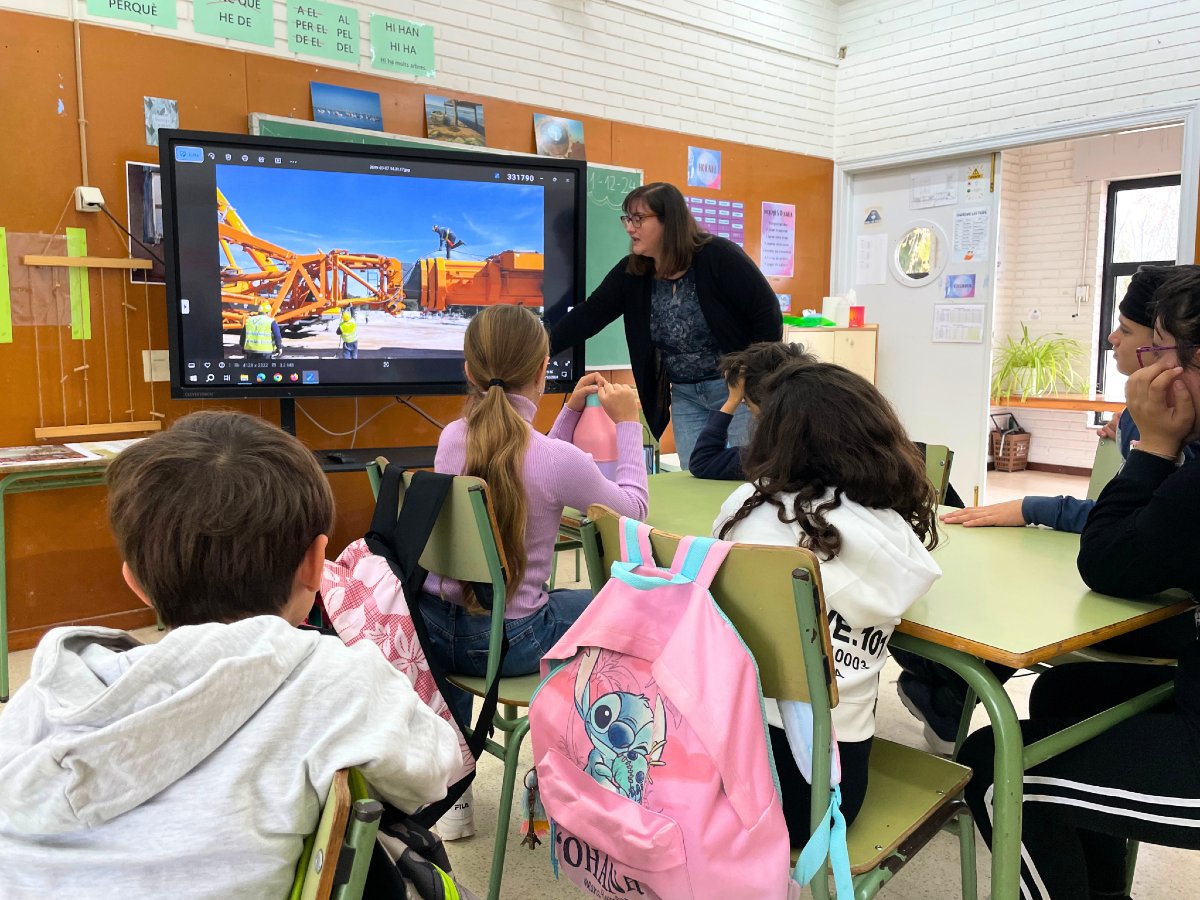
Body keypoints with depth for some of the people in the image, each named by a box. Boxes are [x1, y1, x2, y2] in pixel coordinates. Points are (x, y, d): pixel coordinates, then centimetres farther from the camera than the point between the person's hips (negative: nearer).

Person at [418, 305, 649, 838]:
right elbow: (633, 507, -2)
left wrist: (570, 411, 18)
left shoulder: (451, 438, -3)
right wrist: (627, 423, 7)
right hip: (508, 642, -5)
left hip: (432, 628, 5)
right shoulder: (559, 460, -22)